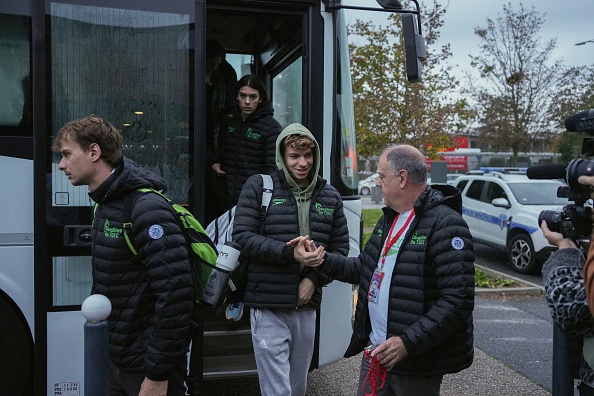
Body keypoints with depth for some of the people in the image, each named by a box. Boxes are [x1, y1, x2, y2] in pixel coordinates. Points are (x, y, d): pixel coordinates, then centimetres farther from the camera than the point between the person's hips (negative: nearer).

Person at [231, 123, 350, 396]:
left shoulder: (330, 196, 8)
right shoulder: (259, 186, -3)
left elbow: (340, 248, 11)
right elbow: (243, 238, -10)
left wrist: (314, 279, -5)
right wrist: (291, 252, -20)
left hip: (306, 306, 4)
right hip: (268, 307, -4)